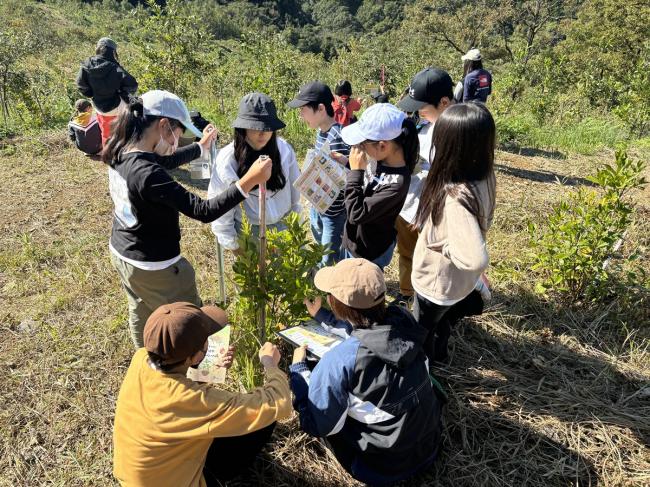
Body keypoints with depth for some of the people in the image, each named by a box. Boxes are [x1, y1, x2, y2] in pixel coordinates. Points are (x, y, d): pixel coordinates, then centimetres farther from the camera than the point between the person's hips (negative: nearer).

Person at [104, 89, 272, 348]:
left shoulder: (121, 152, -6)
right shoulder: (148, 175, -34)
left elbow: (165, 161, 13)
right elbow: (203, 211, -36)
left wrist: (201, 146, 25)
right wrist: (249, 181, -38)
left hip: (121, 253, 10)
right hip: (155, 268, -9)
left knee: (141, 316, 30)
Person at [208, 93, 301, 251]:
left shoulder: (284, 149, -8)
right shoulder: (227, 159, -15)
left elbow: (294, 188, 4)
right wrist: (232, 243, -4)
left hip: (283, 226, 2)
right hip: (248, 233, -2)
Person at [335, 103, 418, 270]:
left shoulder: (397, 182, -33)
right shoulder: (379, 160, -10)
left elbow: (356, 214, -31)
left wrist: (355, 171, -29)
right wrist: (349, 165, -4)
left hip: (370, 253, -7)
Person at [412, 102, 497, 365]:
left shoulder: (456, 197, -40)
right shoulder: (483, 176, -14)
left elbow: (476, 259, -43)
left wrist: (445, 245, -25)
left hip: (438, 282, -7)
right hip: (457, 280, 7)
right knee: (441, 321, 36)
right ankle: (438, 353, 63)